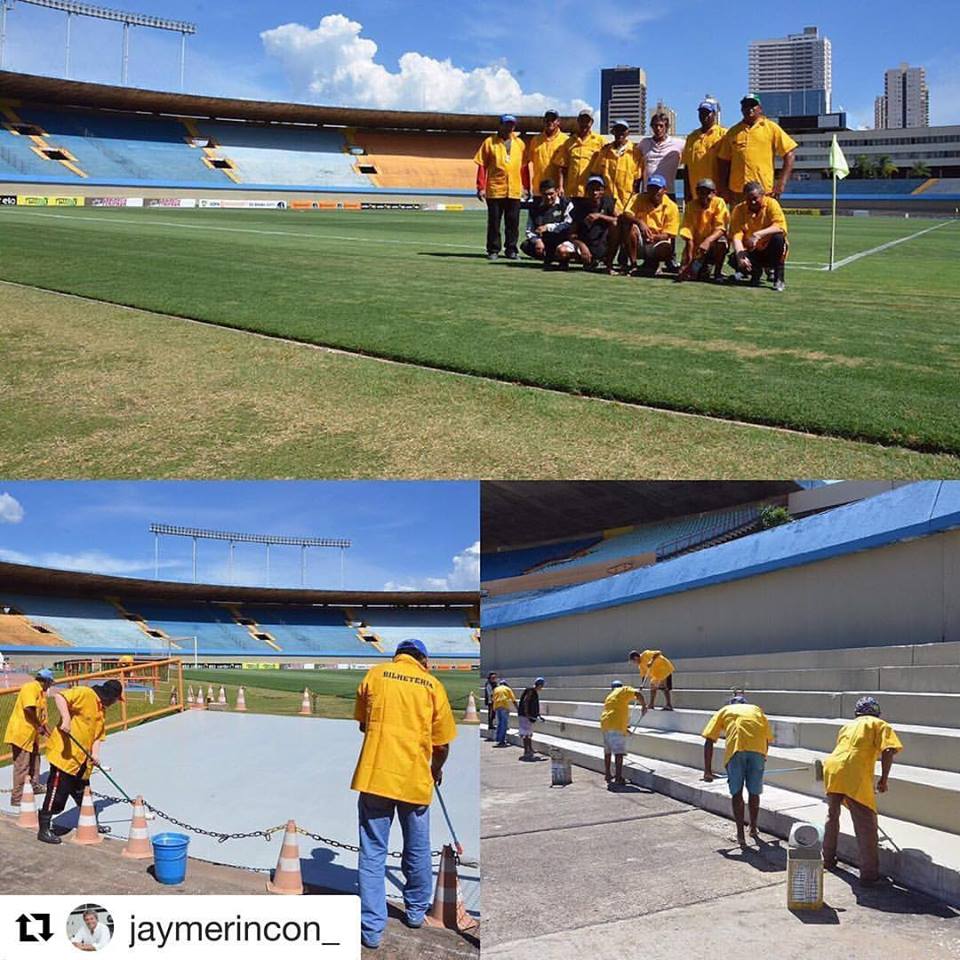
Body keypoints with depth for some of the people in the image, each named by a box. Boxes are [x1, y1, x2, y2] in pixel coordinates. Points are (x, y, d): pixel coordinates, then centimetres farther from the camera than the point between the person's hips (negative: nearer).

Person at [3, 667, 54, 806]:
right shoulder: (30, 688, -14)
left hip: (32, 734, 10)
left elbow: (42, 716, 19)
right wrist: (38, 726, -18)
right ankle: (17, 798, -3)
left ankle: (34, 786, 40)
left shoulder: (41, 693, 16)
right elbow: (28, 708, -28)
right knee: (22, 766, -7)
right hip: (21, 732, -10)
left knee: (35, 760, 23)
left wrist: (50, 734, 18)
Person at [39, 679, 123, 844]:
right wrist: (66, 719, -33)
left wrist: (95, 754, -4)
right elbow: (59, 696, -24)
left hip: (82, 760, 9)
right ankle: (44, 829, 5)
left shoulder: (102, 710, 16)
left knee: (83, 795, 20)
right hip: (64, 755, -9)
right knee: (57, 793, -5)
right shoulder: (85, 694, -11)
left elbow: (98, 735, 13)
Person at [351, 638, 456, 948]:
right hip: (415, 779, 0)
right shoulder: (433, 685, 2)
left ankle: (371, 929, 5)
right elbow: (442, 744, 5)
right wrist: (436, 770, 25)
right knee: (417, 850, 18)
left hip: (375, 776, 0)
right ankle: (416, 911, 34)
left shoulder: (374, 675, 5)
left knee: (372, 853, 6)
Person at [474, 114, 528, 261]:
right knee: (494, 221, 2)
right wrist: (481, 187, -7)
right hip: (494, 190, -2)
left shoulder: (519, 143, 10)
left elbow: (523, 166, 12)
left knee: (513, 222, 5)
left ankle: (511, 249, 13)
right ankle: (493, 250, 9)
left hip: (514, 190, 2)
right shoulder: (490, 142, 2)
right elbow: (482, 166, -1)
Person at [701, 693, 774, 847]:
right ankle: (753, 829, 35)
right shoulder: (757, 710, 34)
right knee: (754, 792, 19)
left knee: (736, 792, 10)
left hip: (736, 748, -2)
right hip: (758, 749, 2)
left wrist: (707, 770, 17)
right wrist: (763, 758, 44)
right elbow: (768, 739, 29)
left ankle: (740, 834, 10)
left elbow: (709, 741, 17)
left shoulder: (724, 711, 27)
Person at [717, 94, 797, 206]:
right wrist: (724, 189, 7)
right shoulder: (733, 132, 13)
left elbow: (789, 152, 1)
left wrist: (782, 183, -7)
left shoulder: (771, 128, 5)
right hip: (737, 192, 3)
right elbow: (724, 161, 15)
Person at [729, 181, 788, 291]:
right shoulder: (738, 210, -7)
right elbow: (736, 236, -17)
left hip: (770, 250, -1)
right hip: (752, 252, 2)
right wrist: (740, 256, -36)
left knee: (778, 237, -33)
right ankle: (756, 273, 7)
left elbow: (781, 227, -27)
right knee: (734, 260, -29)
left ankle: (779, 279, -19)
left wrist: (758, 234, -41)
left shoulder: (771, 204, -12)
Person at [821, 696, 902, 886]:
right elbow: (888, 751, -5)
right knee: (866, 826, 1)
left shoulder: (847, 726, 29)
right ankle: (870, 875, 0)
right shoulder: (880, 725, 13)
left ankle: (828, 859, 39)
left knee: (832, 816, 25)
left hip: (832, 767, 6)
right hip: (855, 776, -5)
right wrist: (884, 780, 2)